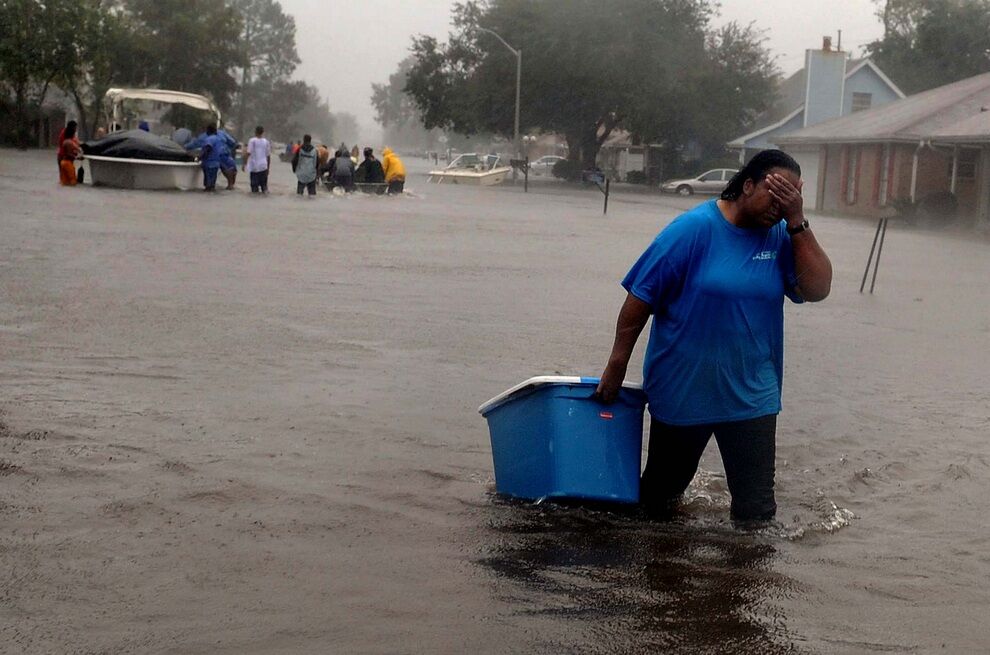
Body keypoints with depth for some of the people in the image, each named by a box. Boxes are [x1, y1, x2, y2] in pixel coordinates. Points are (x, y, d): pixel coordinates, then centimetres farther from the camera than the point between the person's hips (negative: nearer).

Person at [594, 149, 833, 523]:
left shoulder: (781, 237, -1)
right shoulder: (695, 229, -15)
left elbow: (817, 289, -11)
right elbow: (641, 297, -12)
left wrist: (797, 223, -17)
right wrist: (616, 366, -10)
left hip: (750, 396, 3)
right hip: (681, 391, -2)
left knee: (757, 511, 3)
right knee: (657, 505, 17)